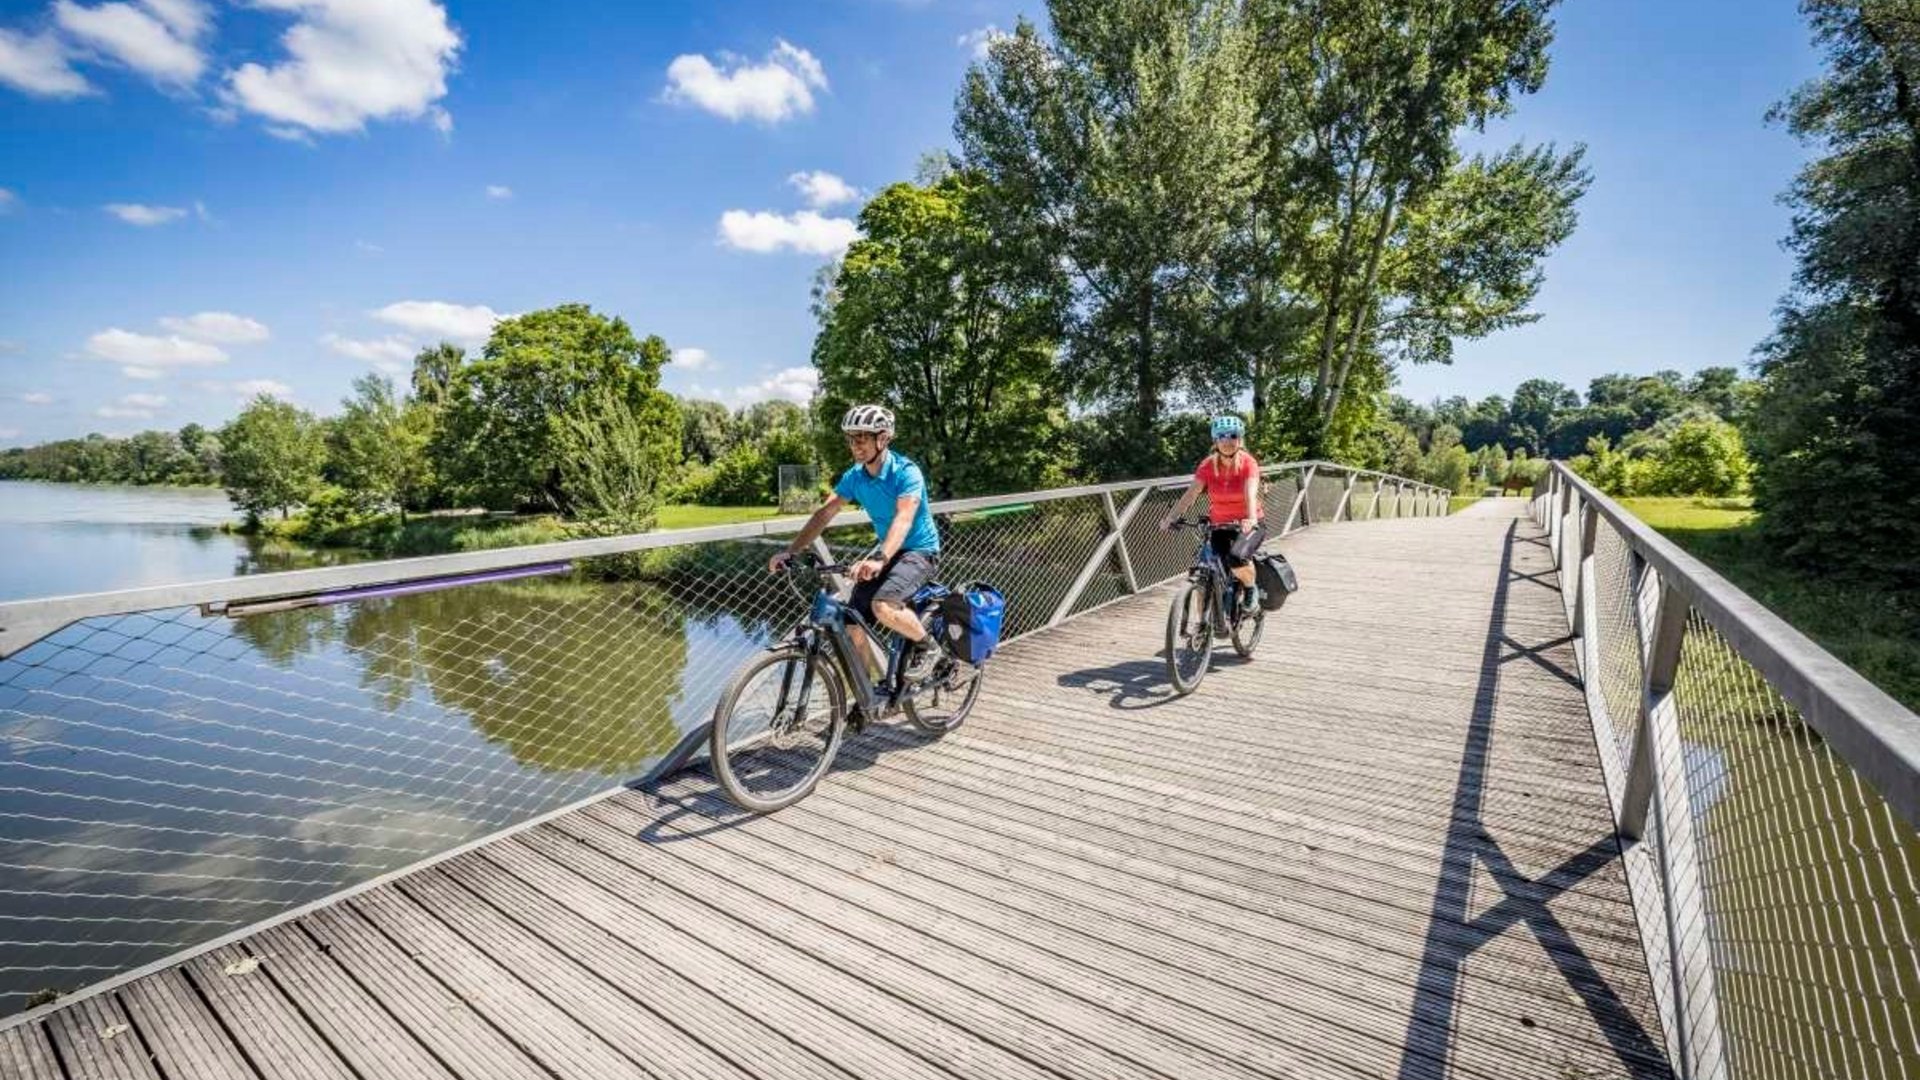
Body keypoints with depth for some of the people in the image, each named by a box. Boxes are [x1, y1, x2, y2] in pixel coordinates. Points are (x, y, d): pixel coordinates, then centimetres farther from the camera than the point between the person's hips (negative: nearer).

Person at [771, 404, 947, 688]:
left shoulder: (906, 472, -21)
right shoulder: (853, 476, -2)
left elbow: (903, 518, -35)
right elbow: (824, 513, -4)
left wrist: (880, 559, -51)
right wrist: (790, 552, -15)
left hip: (920, 551, -6)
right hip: (887, 553, 7)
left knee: (883, 606, -32)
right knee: (852, 626, -4)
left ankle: (928, 646, -4)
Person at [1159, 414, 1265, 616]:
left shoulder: (1248, 463, -13)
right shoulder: (1208, 465, -7)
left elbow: (1250, 493, -29)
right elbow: (1191, 494, -16)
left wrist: (1251, 519, -48)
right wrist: (1170, 517, -30)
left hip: (1247, 525, -3)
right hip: (1220, 526, 3)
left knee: (1236, 558, -32)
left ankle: (1250, 589, 1)